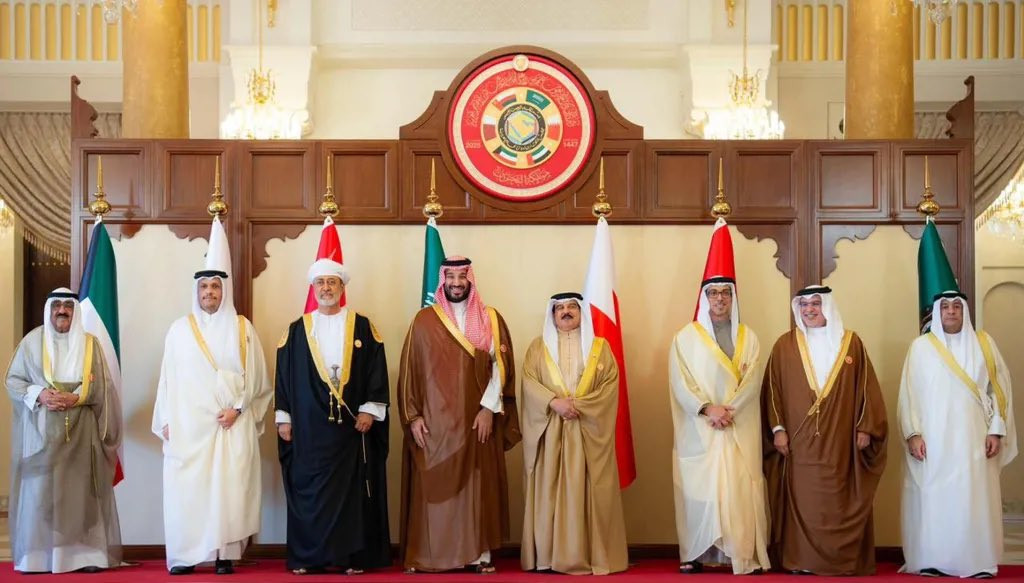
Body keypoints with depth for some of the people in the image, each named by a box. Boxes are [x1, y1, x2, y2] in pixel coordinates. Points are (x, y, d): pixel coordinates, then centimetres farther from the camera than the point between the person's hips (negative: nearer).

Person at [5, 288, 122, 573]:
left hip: (81, 431, 0)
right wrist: (38, 395, -13)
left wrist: (76, 398, -14)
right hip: (41, 431, 0)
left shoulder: (89, 343, 8)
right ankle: (37, 555, 1)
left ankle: (84, 553, 0)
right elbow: (12, 380, 5)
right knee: (40, 489, -4)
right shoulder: (32, 341, 6)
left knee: (81, 489, -2)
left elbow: (102, 386, 3)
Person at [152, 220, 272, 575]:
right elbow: (169, 378, 8)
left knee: (228, 486, -4)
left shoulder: (242, 329, 5)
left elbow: (256, 377, 3)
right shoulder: (180, 329, 8)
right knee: (185, 488, -3)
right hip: (188, 424, 1)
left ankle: (225, 554, 2)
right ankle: (185, 555, 3)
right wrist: (166, 421, 3)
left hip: (231, 424, -1)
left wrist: (238, 408, -8)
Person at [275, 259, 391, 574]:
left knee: (352, 488, 2)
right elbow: (283, 376, 9)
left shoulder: (362, 327, 5)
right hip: (308, 425, 1)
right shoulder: (296, 331, 8)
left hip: (351, 423, -1)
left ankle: (352, 555, 8)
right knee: (309, 489, 2)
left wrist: (370, 409, -7)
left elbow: (376, 370, 2)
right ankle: (306, 556, 10)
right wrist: (284, 417, 3)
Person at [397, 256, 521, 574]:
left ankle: (478, 553, 8)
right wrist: (413, 416, -5)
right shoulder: (424, 320, 4)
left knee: (477, 486, 3)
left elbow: (501, 365, 1)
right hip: (433, 419, -1)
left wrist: (489, 408, -10)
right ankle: (427, 555, 6)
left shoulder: (491, 319, 6)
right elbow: (409, 370, 2)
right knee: (433, 487, 0)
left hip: (477, 418, 1)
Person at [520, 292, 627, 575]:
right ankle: (548, 554, 3)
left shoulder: (600, 347, 11)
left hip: (588, 430, 0)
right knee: (549, 490, -1)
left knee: (587, 492, -3)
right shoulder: (538, 346, 12)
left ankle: (592, 554, 1)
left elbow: (610, 384, 0)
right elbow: (529, 381, 0)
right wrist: (554, 402, -16)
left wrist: (580, 404, -13)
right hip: (549, 431, 1)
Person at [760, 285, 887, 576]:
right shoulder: (785, 344, 5)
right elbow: (772, 389, 4)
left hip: (840, 442, 0)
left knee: (839, 503, 2)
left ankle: (842, 560, 10)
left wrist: (865, 427, 0)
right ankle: (800, 560, 6)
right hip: (797, 442, 0)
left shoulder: (851, 343, 7)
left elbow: (866, 388, 7)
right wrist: (777, 428, -4)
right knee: (801, 502, 0)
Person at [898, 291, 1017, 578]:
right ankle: (931, 561, 4)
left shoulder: (984, 344, 8)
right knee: (931, 499, -1)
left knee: (974, 500, 0)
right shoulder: (921, 346, 5)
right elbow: (909, 393, 2)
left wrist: (996, 431, -2)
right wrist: (913, 433, -7)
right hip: (932, 440, -1)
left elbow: (999, 389, 6)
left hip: (972, 439, 1)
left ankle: (976, 562, 6)